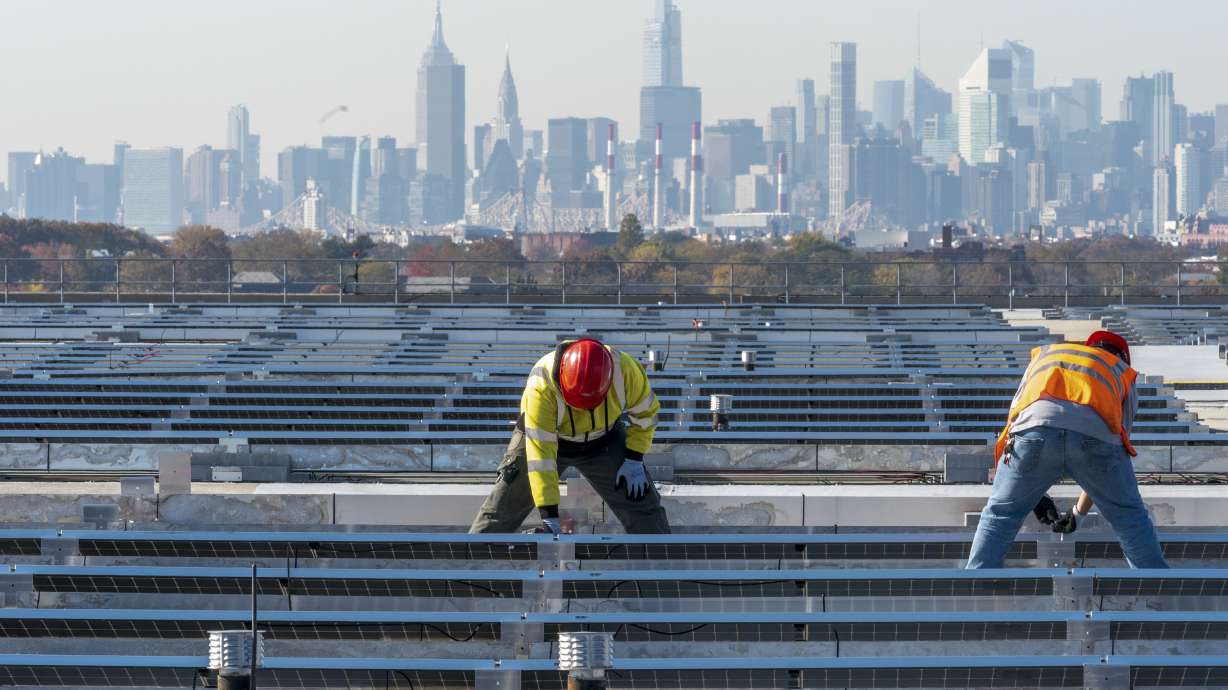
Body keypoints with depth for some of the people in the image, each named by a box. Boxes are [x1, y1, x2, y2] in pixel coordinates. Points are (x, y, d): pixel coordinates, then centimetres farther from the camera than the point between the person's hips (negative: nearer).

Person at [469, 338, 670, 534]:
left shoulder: (625, 370, -30)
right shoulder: (541, 386, -39)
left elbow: (645, 413, -8)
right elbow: (540, 453, -39)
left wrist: (634, 460, -14)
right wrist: (549, 515, -41)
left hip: (603, 441, 2)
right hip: (542, 435, -2)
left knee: (642, 504, -2)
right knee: (502, 509, -8)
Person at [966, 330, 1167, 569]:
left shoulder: (1044, 354, 42)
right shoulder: (1123, 373, 37)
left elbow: (1014, 419, 37)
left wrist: (1035, 494, 43)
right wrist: (1079, 513, 45)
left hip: (1035, 423, 1)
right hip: (1093, 430, -1)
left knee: (1000, 514, 18)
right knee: (1129, 516, 19)